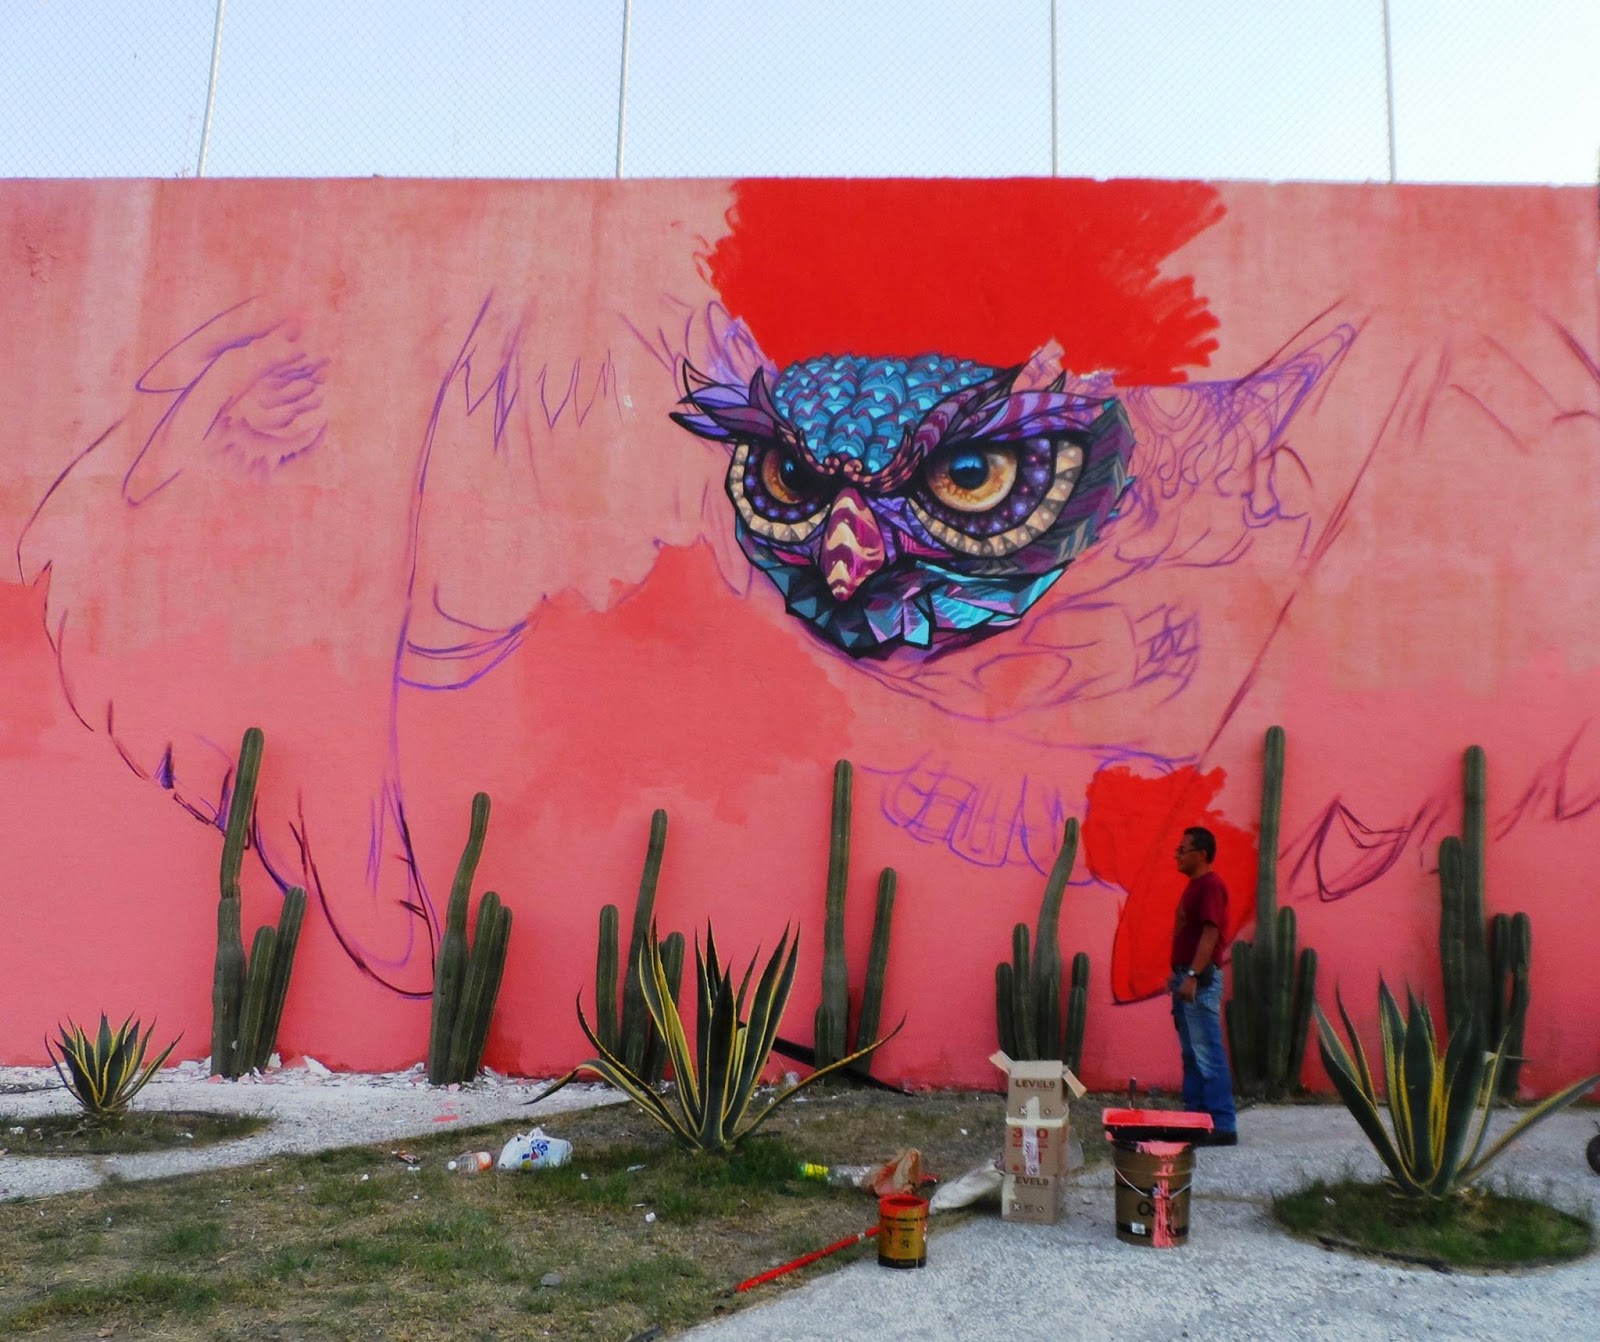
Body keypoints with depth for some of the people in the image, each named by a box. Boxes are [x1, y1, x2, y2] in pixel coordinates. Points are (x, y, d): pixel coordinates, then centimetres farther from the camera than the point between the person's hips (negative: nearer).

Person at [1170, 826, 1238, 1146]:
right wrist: (1178, 975, 21)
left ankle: (1223, 1127, -4)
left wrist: (1192, 976, -26)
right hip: (1187, 977, 10)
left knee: (1208, 1054, -8)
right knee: (1192, 1055, 12)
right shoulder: (1194, 886, 17)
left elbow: (1210, 933, -21)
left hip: (1201, 979, -10)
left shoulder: (1211, 885, -13)